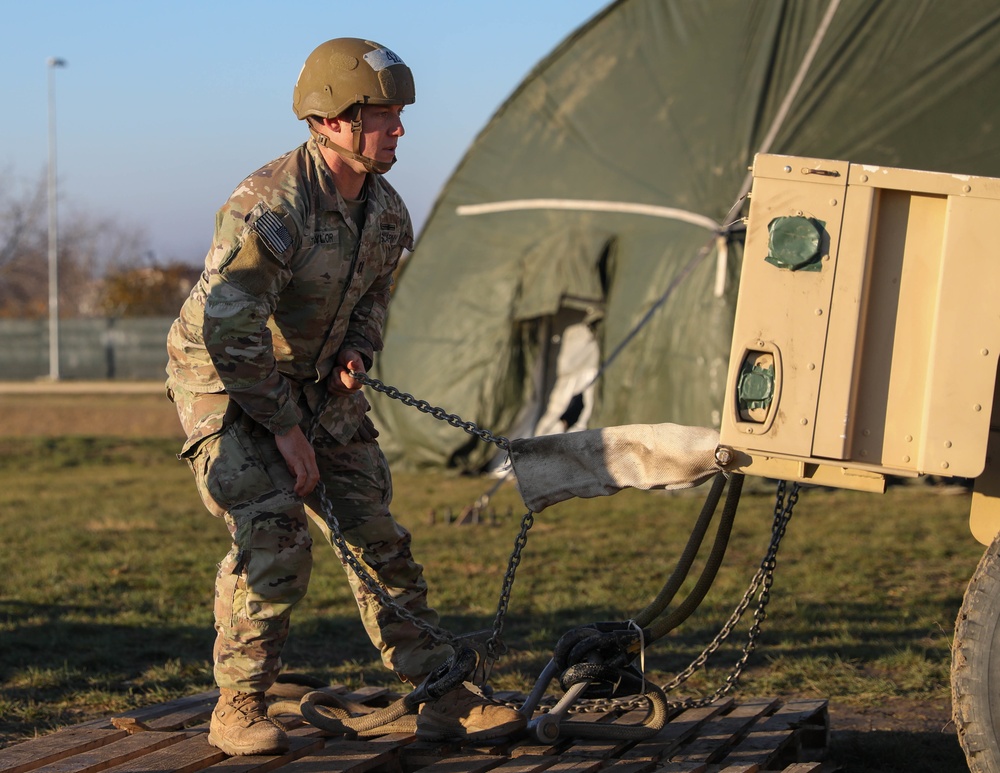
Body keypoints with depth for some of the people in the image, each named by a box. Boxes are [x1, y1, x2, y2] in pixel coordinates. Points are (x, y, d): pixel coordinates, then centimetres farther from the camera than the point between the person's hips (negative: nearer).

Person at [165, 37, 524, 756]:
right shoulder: (267, 207, -28)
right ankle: (238, 708, -8)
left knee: (377, 532, 3)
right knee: (274, 535, -21)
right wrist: (283, 427, -22)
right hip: (223, 382, -7)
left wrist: (358, 349, -6)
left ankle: (443, 697, 7)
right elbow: (228, 330, -27)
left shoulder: (383, 207, -2)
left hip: (317, 383, 7)